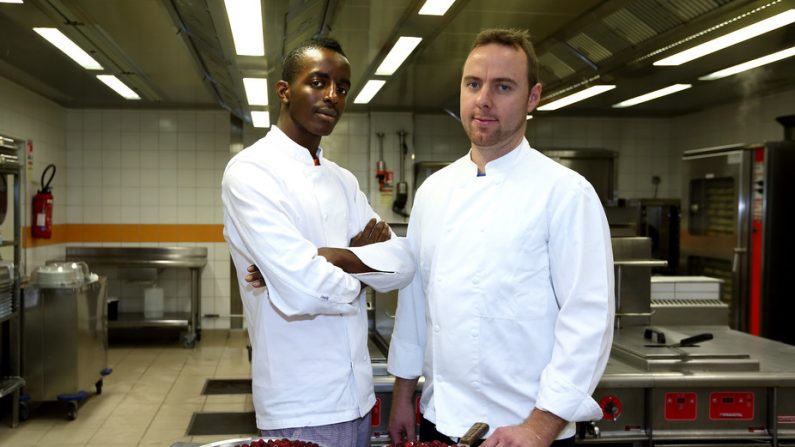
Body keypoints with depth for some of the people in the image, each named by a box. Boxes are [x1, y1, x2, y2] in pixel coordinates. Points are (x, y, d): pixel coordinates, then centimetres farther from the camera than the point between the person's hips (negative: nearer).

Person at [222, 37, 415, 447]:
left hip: (357, 397, 7)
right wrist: (360, 260, -6)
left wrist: (323, 257, -17)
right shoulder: (251, 171, -14)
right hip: (302, 410, -7)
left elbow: (401, 263, -1)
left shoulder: (343, 180, 10)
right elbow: (305, 290, -26)